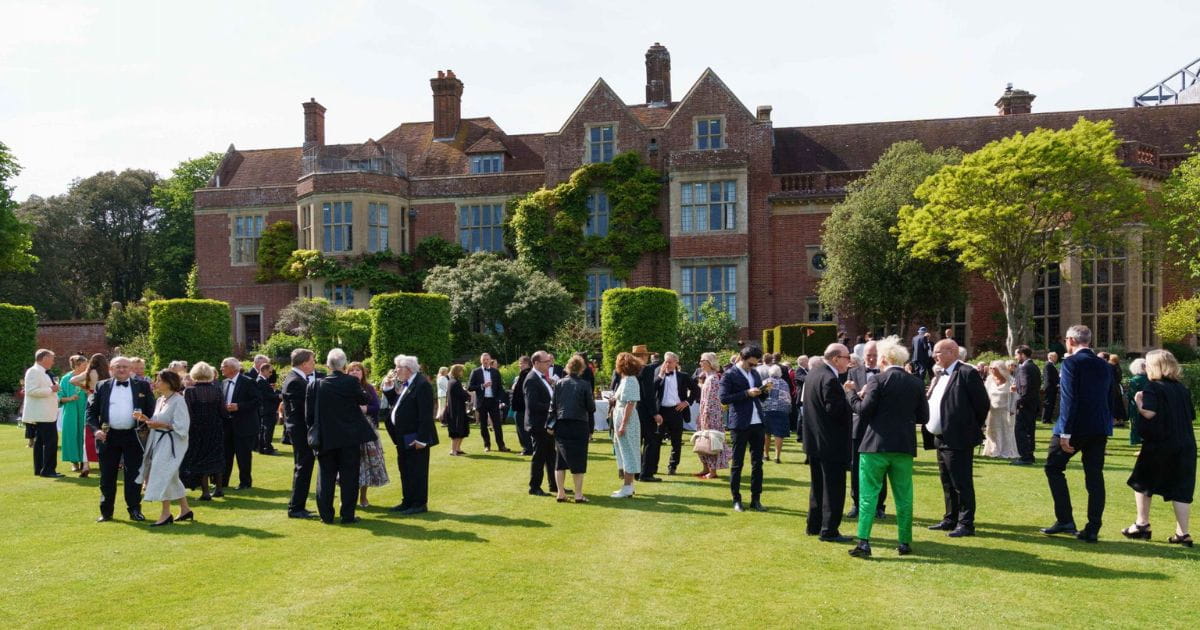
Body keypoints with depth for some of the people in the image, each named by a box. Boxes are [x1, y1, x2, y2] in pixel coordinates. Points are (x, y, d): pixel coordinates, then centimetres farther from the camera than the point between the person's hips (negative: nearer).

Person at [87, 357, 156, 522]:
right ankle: (106, 512, 18)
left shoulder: (142, 386, 4)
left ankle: (134, 510, 13)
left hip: (133, 436, -1)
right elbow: (91, 411, 7)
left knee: (133, 475, 4)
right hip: (108, 436, 1)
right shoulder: (102, 387, 7)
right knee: (107, 477, 8)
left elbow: (151, 410, 4)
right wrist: (96, 429, -8)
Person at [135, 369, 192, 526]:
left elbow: (181, 426, -20)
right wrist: (146, 419, 1)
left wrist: (160, 424, -20)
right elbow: (159, 421, 16)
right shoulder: (160, 400, 11)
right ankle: (185, 510, 24)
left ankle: (166, 514, 2)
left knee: (163, 475, -8)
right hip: (159, 441, 9)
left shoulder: (178, 400, -16)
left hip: (171, 442, -9)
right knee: (171, 477, 14)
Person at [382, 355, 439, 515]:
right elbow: (395, 403, 16)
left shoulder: (422, 384, -17)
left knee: (417, 471, 0)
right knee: (405, 471, 16)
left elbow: (426, 414, -21)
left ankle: (420, 504, 9)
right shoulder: (405, 384, 12)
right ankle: (408, 502, 26)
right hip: (404, 438, 10)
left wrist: (421, 438, -22)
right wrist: (388, 387, 5)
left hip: (415, 438, -10)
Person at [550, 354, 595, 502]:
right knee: (578, 462, 5)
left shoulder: (559, 384, 1)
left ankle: (561, 494, 13)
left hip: (561, 426, 3)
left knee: (561, 460, 11)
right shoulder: (585, 385, -8)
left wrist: (550, 425, 8)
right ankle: (578, 495, 5)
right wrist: (593, 400, 15)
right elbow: (591, 408, -6)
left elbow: (553, 406, 2)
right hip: (579, 426, -3)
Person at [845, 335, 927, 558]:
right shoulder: (916, 383, 5)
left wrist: (852, 393, 1)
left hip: (876, 445, -4)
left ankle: (863, 542, -5)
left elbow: (864, 410, -14)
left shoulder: (878, 380, -9)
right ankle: (904, 543, 17)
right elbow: (923, 417, 7)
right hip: (904, 447, 4)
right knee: (903, 496, 13)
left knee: (868, 494, 0)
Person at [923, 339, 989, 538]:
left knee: (962, 483, -3)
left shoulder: (967, 373, -12)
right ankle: (951, 519, 25)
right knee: (947, 483, 16)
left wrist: (973, 428, -3)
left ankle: (966, 523, 3)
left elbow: (983, 404, -11)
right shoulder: (939, 375, 15)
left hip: (958, 439, -9)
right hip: (941, 438, 9)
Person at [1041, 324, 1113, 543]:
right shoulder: (1105, 366, 11)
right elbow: (1109, 399, 15)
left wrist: (1065, 433, -17)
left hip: (1076, 427, -6)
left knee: (1053, 467, 8)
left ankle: (1065, 520, 3)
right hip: (1099, 429, 6)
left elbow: (1069, 399, -17)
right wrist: (1106, 427, 21)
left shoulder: (1071, 363, -11)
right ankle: (1092, 530, 9)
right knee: (1094, 476, 8)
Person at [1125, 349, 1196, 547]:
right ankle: (1182, 533, 5)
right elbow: (1191, 416, 15)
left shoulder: (1153, 387, -9)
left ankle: (1142, 525, 14)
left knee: (1142, 483, 11)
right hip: (1186, 445, 6)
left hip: (1159, 444, -6)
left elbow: (1149, 413, -21)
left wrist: (1138, 401, -4)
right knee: (1181, 489, 7)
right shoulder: (1182, 389, 10)